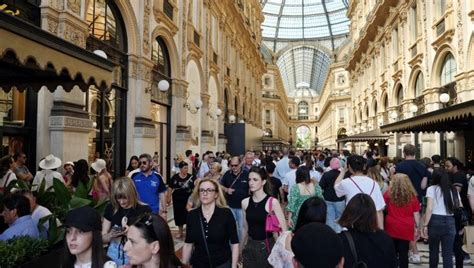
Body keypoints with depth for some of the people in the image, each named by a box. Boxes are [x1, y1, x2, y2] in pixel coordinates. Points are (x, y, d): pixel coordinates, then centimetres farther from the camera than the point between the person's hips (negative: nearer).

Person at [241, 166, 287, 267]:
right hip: (250, 247, 3)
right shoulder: (245, 202, 0)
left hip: (267, 246, -3)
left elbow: (283, 229, -13)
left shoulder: (272, 202, -13)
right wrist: (240, 249, 17)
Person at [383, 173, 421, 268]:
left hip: (391, 228, 0)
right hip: (406, 229, 0)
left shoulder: (387, 194, -3)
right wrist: (418, 228, 7)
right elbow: (416, 214, 0)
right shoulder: (412, 196, -1)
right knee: (404, 253, 3)